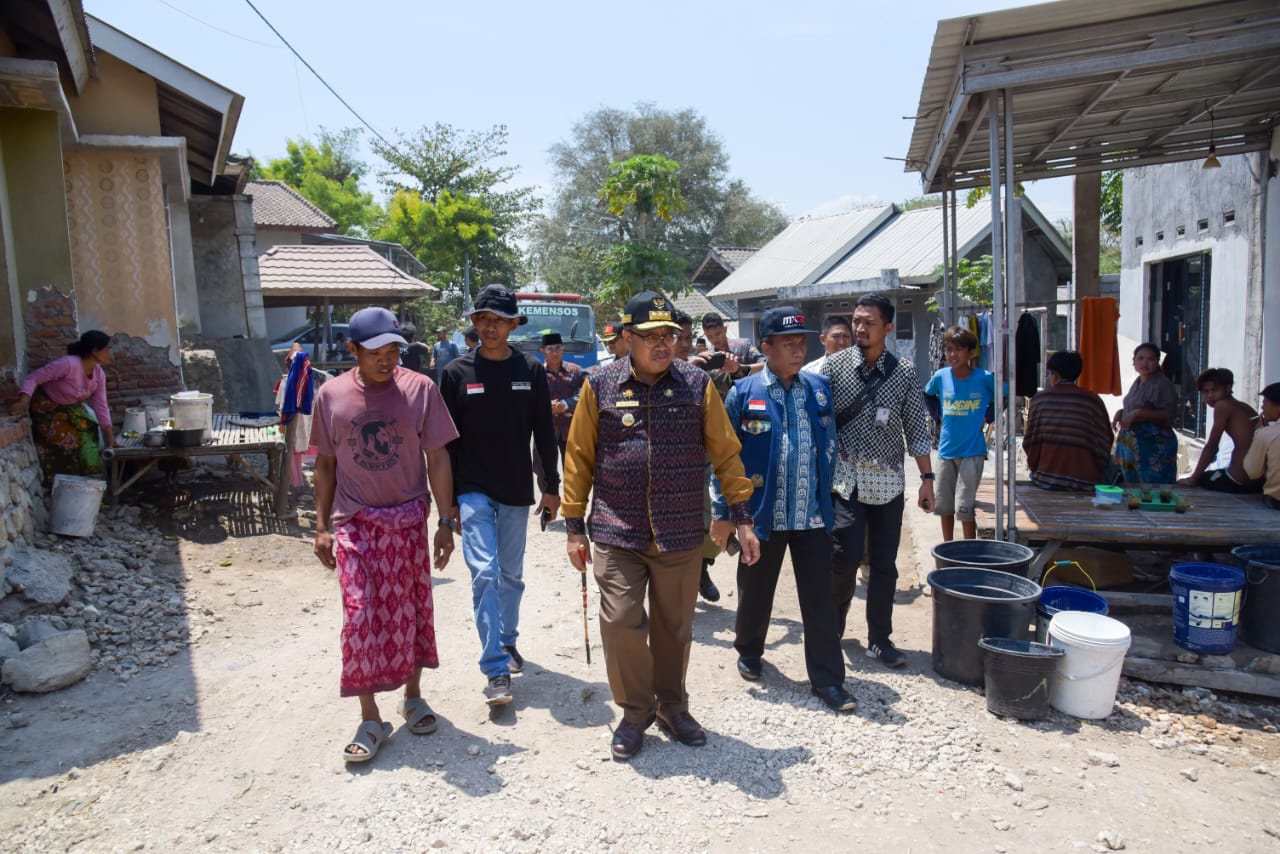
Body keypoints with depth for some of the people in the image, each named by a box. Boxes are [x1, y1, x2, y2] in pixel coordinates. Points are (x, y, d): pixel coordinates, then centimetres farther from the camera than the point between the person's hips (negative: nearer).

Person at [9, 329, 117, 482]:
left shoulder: (99, 374, -12)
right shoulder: (68, 364, -34)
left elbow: (101, 406, -9)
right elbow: (33, 378, -30)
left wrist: (110, 438, -13)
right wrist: (24, 402, -47)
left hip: (70, 408, 7)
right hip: (47, 407, -6)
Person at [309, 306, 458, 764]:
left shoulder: (419, 388, -6)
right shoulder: (331, 395, -2)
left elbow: (437, 459, -4)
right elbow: (325, 464, 7)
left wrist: (445, 523, -7)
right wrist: (322, 526, 5)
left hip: (408, 520, 0)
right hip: (354, 523, 0)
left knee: (411, 612, 10)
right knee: (360, 617, -1)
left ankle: (413, 695, 31)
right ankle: (370, 718, 13)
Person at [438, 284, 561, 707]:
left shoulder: (531, 370, 1)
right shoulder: (457, 372, -2)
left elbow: (544, 433, 5)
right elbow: (447, 441, 1)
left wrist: (552, 487, 3)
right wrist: (449, 497, 0)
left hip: (516, 491, 2)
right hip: (474, 490, -2)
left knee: (511, 574, 14)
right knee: (484, 573, -11)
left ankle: (508, 641, 35)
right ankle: (497, 671, -7)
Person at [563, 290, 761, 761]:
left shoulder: (697, 384, 1)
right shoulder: (599, 386, -1)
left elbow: (726, 453, 5)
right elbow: (579, 458, 3)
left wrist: (742, 519, 2)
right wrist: (575, 526, 2)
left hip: (681, 533, 1)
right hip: (617, 532, -1)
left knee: (674, 625, 12)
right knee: (621, 623, -4)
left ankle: (672, 705, 36)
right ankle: (635, 712, 21)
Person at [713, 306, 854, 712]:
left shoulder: (820, 387, 4)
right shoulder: (743, 393, -6)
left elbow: (830, 446, 13)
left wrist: (827, 493, 10)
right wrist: (722, 513, -4)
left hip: (813, 515, 2)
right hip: (762, 515, -2)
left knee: (820, 599, 6)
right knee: (755, 592, 15)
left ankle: (827, 678, 18)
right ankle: (749, 651, 39)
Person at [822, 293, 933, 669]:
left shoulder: (904, 372, 3)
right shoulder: (834, 365, -1)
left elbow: (916, 428, 7)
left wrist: (927, 478, 5)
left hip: (887, 481, 2)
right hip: (845, 478, -2)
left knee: (884, 563, 6)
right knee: (845, 555, -8)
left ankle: (879, 639, 21)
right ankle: (833, 620, 20)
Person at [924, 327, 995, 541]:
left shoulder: (984, 378, -10)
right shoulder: (940, 376, -2)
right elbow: (927, 395, 19)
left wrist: (988, 417, -1)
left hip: (972, 452, -4)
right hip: (945, 451, 4)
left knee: (964, 508, -7)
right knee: (943, 506, 12)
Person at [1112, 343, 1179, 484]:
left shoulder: (1163, 384, -11)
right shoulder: (1138, 382, 14)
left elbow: (1168, 415, -18)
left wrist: (1138, 414, -24)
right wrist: (1121, 413, 8)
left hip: (1154, 447, -8)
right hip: (1132, 444, 8)